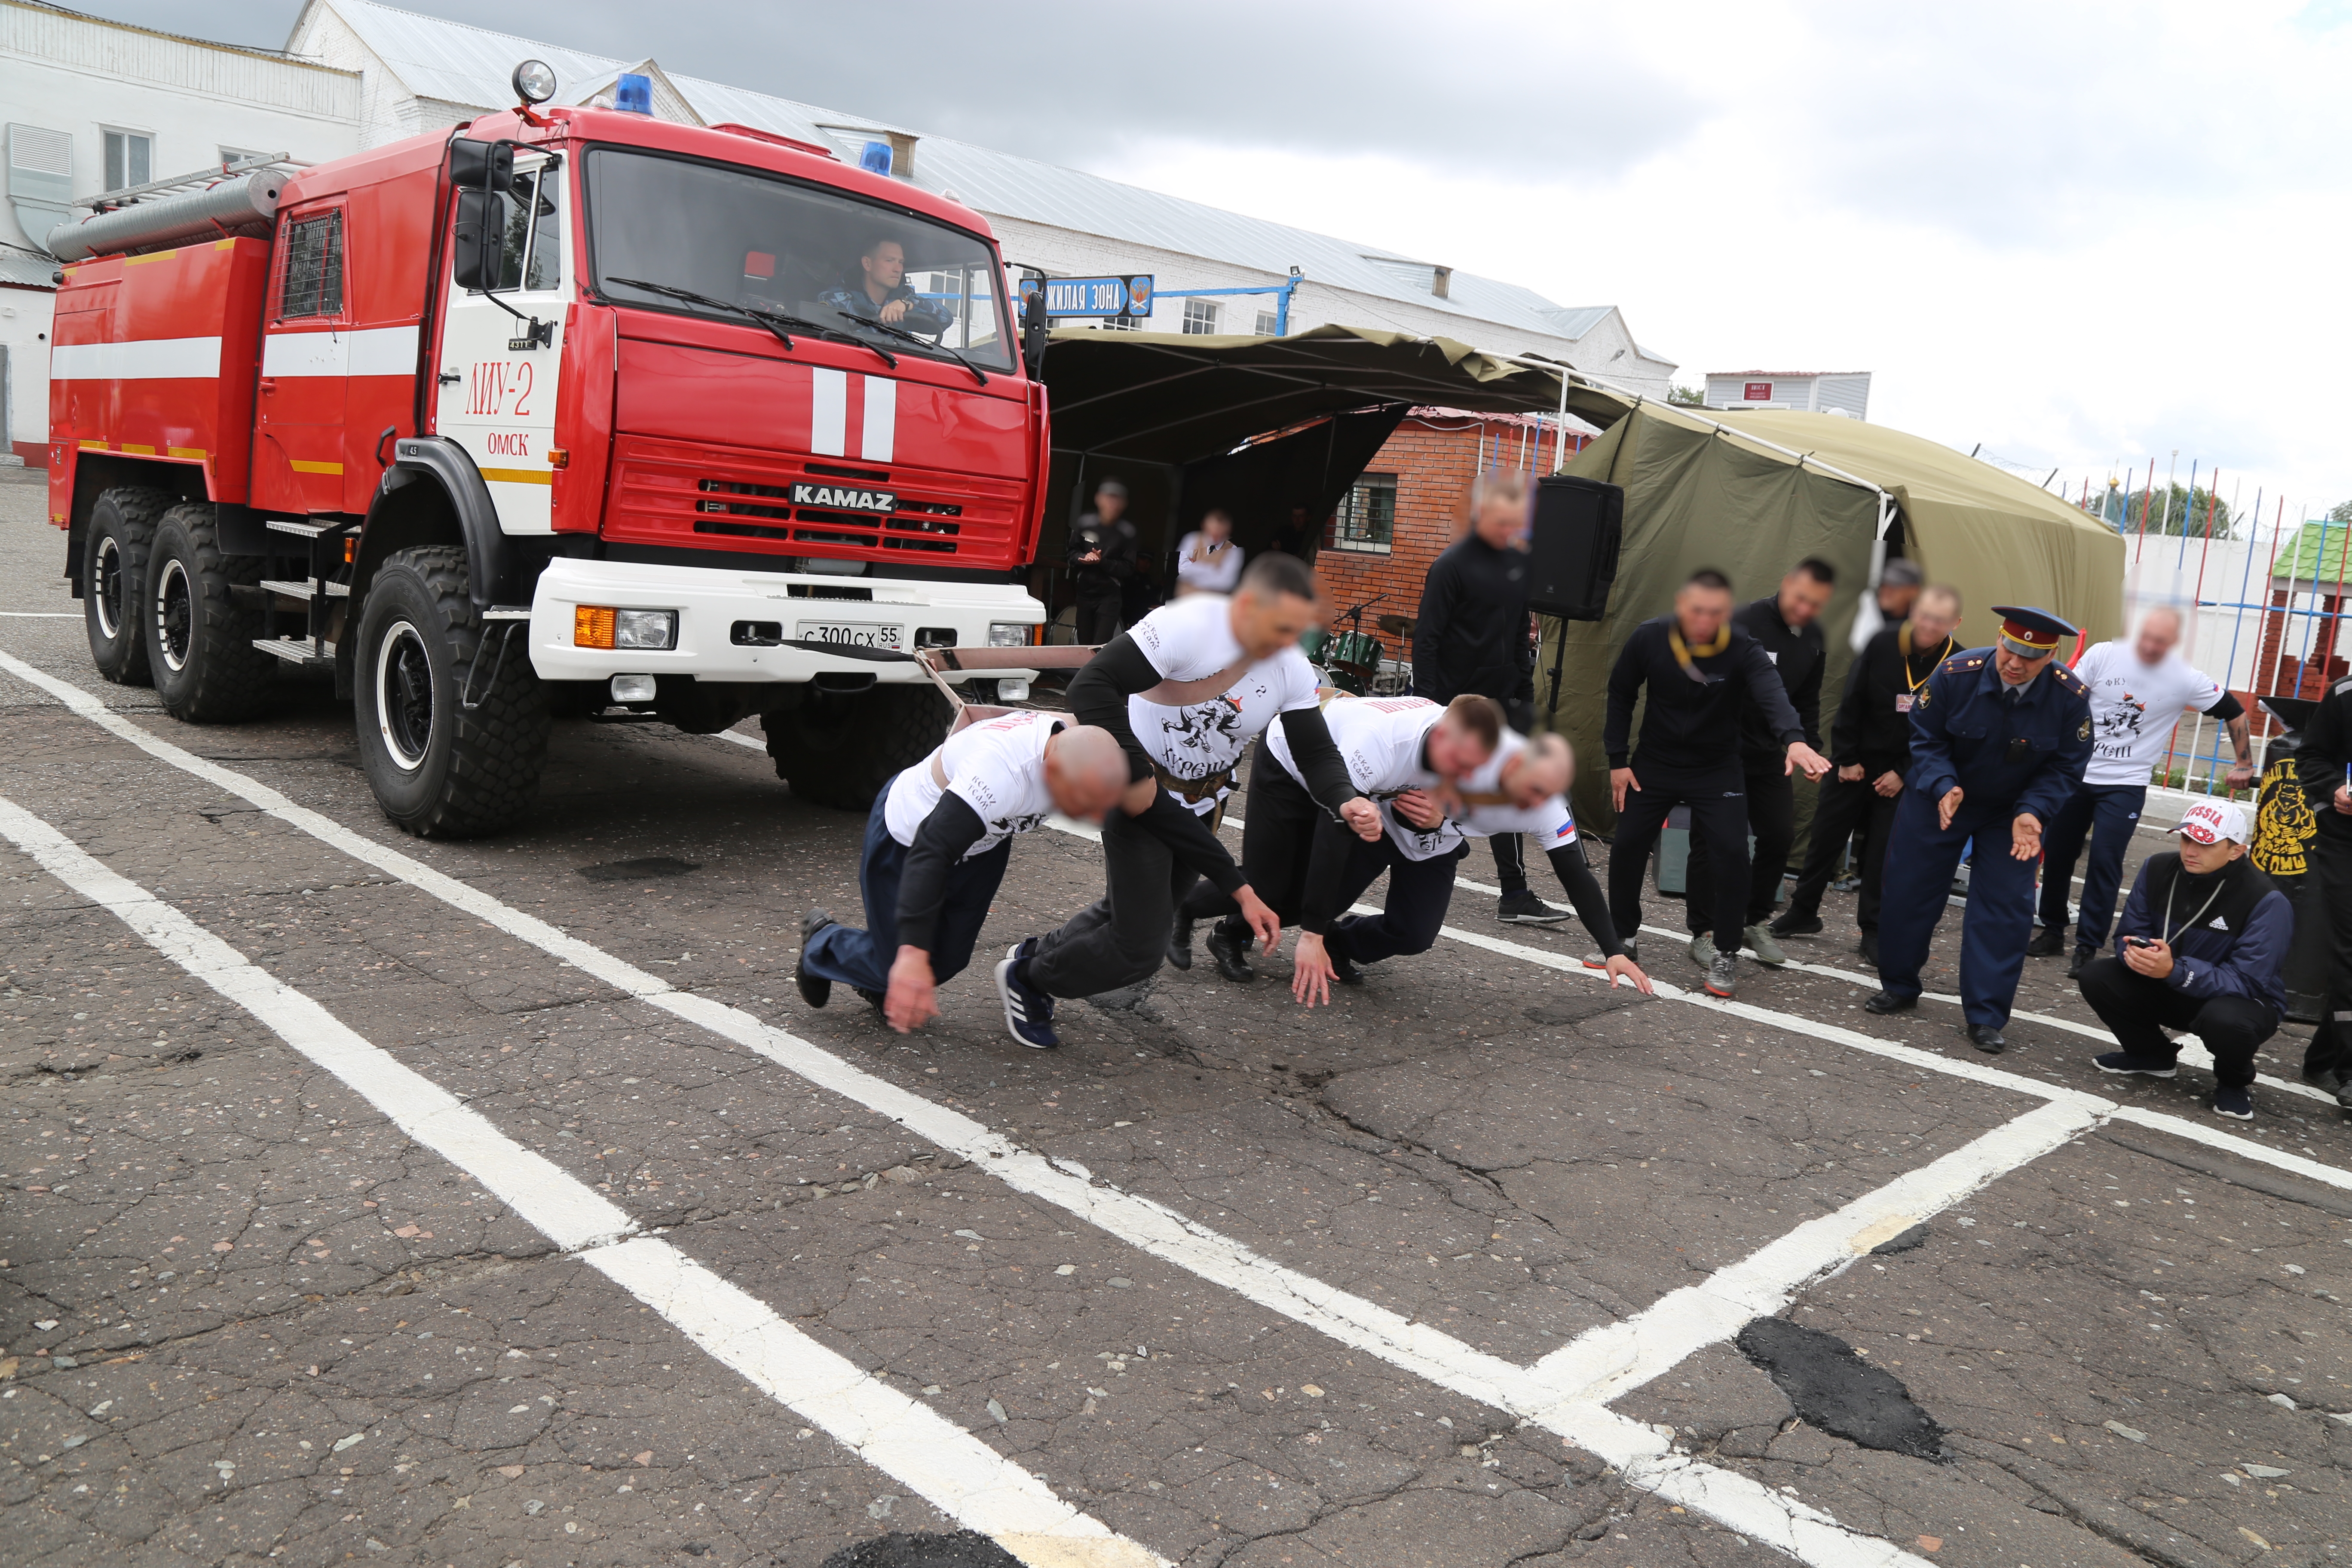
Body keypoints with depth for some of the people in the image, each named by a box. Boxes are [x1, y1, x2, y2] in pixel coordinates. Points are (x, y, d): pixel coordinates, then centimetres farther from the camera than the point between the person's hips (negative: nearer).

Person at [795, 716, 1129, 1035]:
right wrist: (912, 955, -55)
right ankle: (820, 943, 31)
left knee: (947, 960, 8)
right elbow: (929, 852, -49)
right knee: (897, 966, -1)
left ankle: (880, 987, 42)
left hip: (981, 843, 7)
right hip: (907, 836, -7)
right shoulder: (999, 773, -46)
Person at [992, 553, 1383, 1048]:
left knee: (1148, 914, 18)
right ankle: (1027, 977, 16)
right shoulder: (1187, 627, -29)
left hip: (1201, 803, 7)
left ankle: (1039, 952, 40)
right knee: (1142, 946, -8)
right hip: (1141, 792, -7)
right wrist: (1132, 777, -30)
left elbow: (1317, 754, -4)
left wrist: (1347, 802, -25)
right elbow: (1092, 687, -33)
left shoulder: (1293, 671, -9)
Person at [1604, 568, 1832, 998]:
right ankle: (1622, 935, 25)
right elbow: (1621, 694, -1)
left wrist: (1794, 739, -61)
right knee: (1627, 845, 2)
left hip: (1717, 768, -2)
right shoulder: (1649, 637, -15)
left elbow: (1772, 693, -40)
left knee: (1732, 852, -14)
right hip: (1655, 763, 2)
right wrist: (1618, 759, -4)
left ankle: (1726, 954, 3)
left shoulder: (1742, 649, -22)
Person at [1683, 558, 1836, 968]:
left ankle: (1756, 921, 24)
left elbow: (1808, 702, 17)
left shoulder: (1814, 639, 6)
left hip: (1771, 753, 7)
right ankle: (1704, 932, 6)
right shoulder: (1745, 623, -18)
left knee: (1780, 835, 6)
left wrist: (1811, 748, 10)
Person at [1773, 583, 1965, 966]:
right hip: (1855, 764, 1)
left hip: (1900, 774, -1)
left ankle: (1873, 932, 12)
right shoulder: (1883, 645, -12)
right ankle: (1803, 913, 23)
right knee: (1825, 837, 8)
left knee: (1884, 855, 0)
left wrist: (1905, 773, -8)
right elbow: (1852, 703, -5)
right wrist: (1846, 758, -5)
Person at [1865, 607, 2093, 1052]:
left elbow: (2065, 767, -13)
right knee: (1908, 889, 5)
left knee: (2006, 906, -4)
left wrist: (2031, 812, -28)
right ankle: (1898, 986, 26)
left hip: (2013, 811, 0)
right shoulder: (1956, 673, -24)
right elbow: (1924, 738, -13)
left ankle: (1987, 1017, 7)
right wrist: (1943, 787, -29)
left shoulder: (2070, 697, -22)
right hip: (1940, 796, 0)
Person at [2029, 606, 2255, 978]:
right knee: (2056, 853, 7)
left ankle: (2088, 948, -1)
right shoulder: (2103, 655, -6)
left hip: (2125, 785, -2)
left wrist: (2245, 765, 8)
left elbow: (2235, 713, 5)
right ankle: (2053, 931, 24)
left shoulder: (2186, 680, -8)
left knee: (2105, 864, -9)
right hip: (2075, 772, 2)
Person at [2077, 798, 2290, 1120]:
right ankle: (2153, 1054, 13)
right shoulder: (2157, 870, -11)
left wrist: (2173, 970, -44)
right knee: (2095, 977, -16)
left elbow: (2246, 982, -29)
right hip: (2167, 990, 5)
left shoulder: (2266, 901, -25)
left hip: (2243, 1000, -5)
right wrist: (2135, 953, -33)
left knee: (2224, 1020, -40)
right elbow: (2128, 935, -7)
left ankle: (2234, 1082, 0)